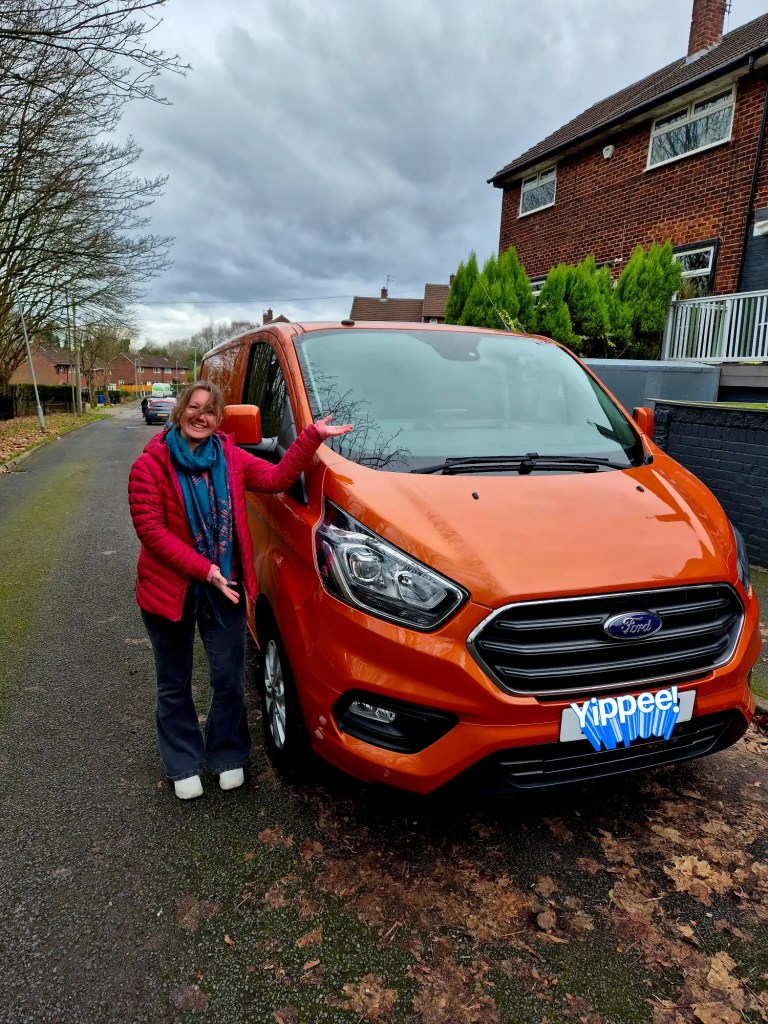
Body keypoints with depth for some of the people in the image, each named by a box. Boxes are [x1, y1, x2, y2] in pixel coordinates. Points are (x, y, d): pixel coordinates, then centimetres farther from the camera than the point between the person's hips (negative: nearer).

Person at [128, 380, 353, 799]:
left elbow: (277, 477, -7)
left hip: (224, 588, 3)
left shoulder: (230, 458, 2)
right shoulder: (151, 464, -10)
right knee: (175, 686, 15)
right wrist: (205, 570, -21)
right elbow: (151, 529, -16)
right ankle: (183, 766, 35)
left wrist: (312, 436, -17)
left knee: (230, 681, 11)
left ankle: (227, 757, 34)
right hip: (169, 589, -2)